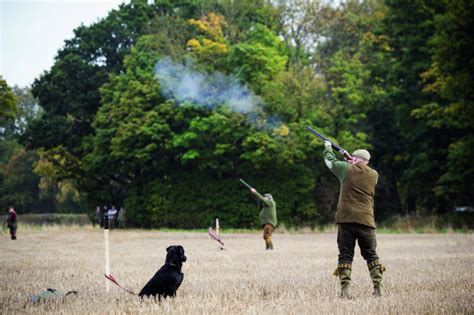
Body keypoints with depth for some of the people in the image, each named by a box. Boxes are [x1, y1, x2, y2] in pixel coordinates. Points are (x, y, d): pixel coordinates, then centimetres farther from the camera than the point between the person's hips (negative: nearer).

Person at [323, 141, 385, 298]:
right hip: (366, 219, 2)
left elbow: (330, 161, 18)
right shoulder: (374, 175, 10)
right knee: (371, 254, 11)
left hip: (346, 218, -2)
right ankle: (377, 287, 2)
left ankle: (345, 289, -9)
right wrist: (351, 161, 38)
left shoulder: (347, 169, 1)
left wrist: (328, 147, 37)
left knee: (345, 254, 1)